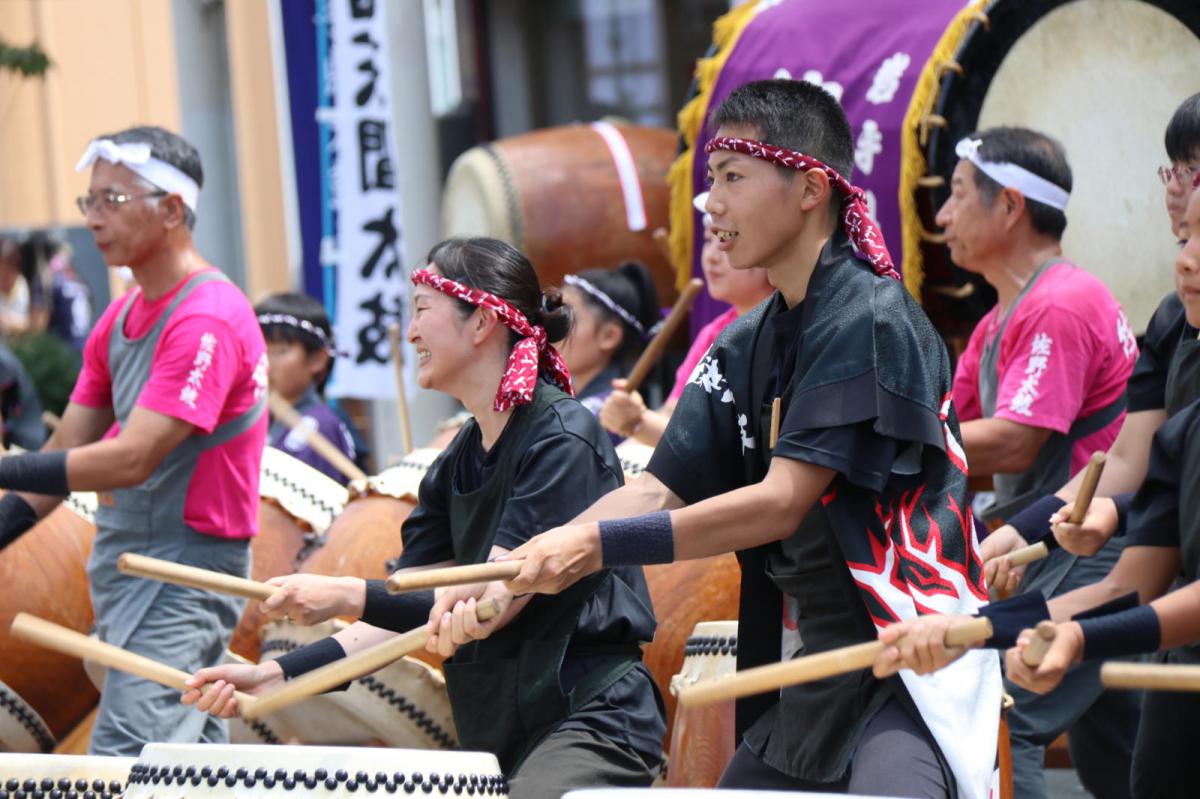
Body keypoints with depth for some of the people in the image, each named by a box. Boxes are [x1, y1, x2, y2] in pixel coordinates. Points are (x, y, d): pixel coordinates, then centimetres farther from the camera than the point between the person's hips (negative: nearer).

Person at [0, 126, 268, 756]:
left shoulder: (208, 322, -18)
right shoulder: (121, 318, 10)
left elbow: (130, 460, -25)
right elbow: (67, 452, 10)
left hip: (183, 573, -9)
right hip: (126, 560, 9)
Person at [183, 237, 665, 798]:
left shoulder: (563, 440, -13)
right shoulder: (456, 466, 12)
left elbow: (495, 601, -18)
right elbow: (400, 614, 8)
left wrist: (347, 596, -22)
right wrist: (277, 675, -4)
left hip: (593, 724, -8)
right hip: (500, 731, 9)